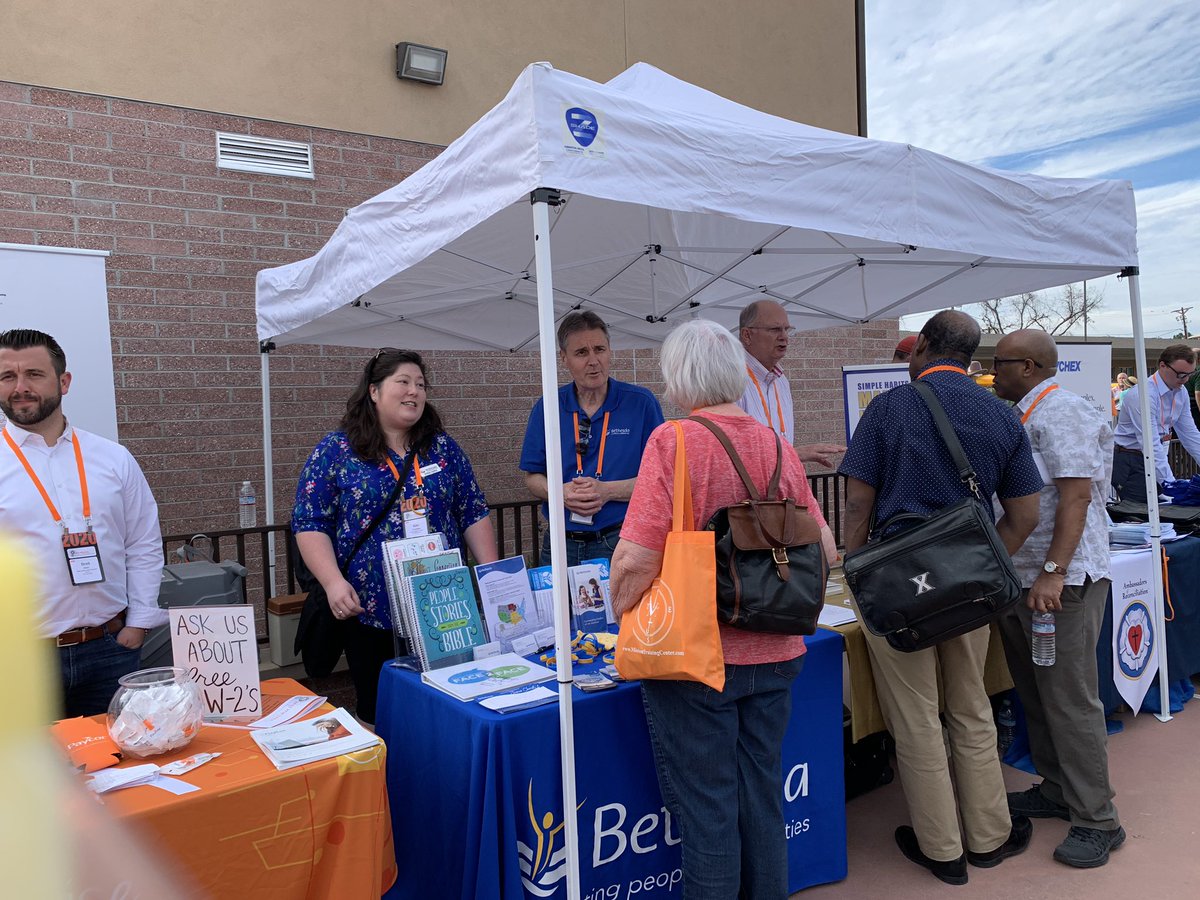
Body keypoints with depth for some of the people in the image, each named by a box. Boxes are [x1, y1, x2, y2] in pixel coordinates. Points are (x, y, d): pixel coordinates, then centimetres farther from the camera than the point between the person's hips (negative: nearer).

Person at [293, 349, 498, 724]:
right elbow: (310, 523, -4)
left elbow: (474, 513, 9)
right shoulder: (336, 450, 0)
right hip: (371, 610, -2)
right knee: (377, 710, 8)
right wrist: (333, 581, -17)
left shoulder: (442, 447, 9)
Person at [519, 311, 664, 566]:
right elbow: (532, 477, 8)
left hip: (621, 542, -2)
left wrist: (607, 491, -18)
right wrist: (560, 493, -13)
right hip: (562, 543, 2)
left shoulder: (641, 403, -3)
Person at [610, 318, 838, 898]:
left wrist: (622, 619, -2)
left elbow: (637, 559, -20)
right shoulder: (778, 446, 2)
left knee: (705, 807, 9)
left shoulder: (673, 441, -15)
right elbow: (823, 550, 6)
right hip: (773, 654, 6)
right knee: (763, 796, 20)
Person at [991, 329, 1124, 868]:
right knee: (1036, 696, 17)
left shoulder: (1061, 413, -13)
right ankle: (1056, 792, 30)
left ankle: (1097, 822, 8)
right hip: (1018, 580, 10)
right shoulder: (1020, 418, 16)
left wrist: (1054, 572, -26)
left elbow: (1076, 495, -21)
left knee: (1070, 702, -4)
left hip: (1063, 583, -10)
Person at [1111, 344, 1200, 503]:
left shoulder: (1180, 393, 4)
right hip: (1128, 461, -8)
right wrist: (1171, 486, -29)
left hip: (1156, 457, 8)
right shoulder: (1142, 394, -22)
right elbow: (1150, 444, -26)